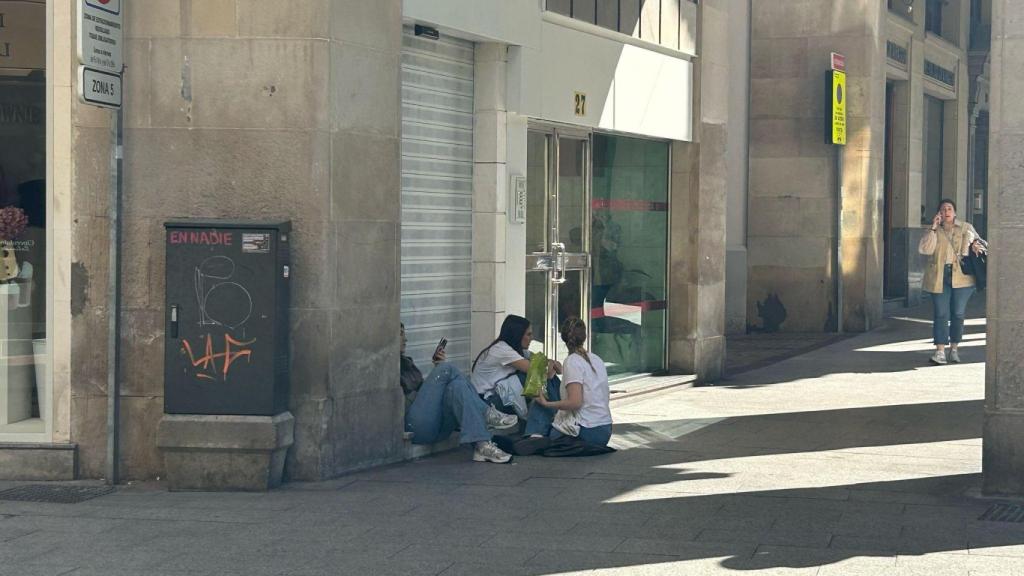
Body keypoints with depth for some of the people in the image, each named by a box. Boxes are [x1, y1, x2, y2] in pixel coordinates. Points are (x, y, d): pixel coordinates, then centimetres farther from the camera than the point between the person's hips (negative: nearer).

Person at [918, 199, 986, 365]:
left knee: (958, 314, 3)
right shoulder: (934, 231, 10)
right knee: (940, 314, -6)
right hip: (939, 277, -1)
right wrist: (933, 228, -10)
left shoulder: (966, 228, 12)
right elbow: (925, 249, -4)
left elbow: (979, 242, 14)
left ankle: (954, 349, 14)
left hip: (961, 276, 1)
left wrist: (976, 244, -10)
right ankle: (940, 351, -10)